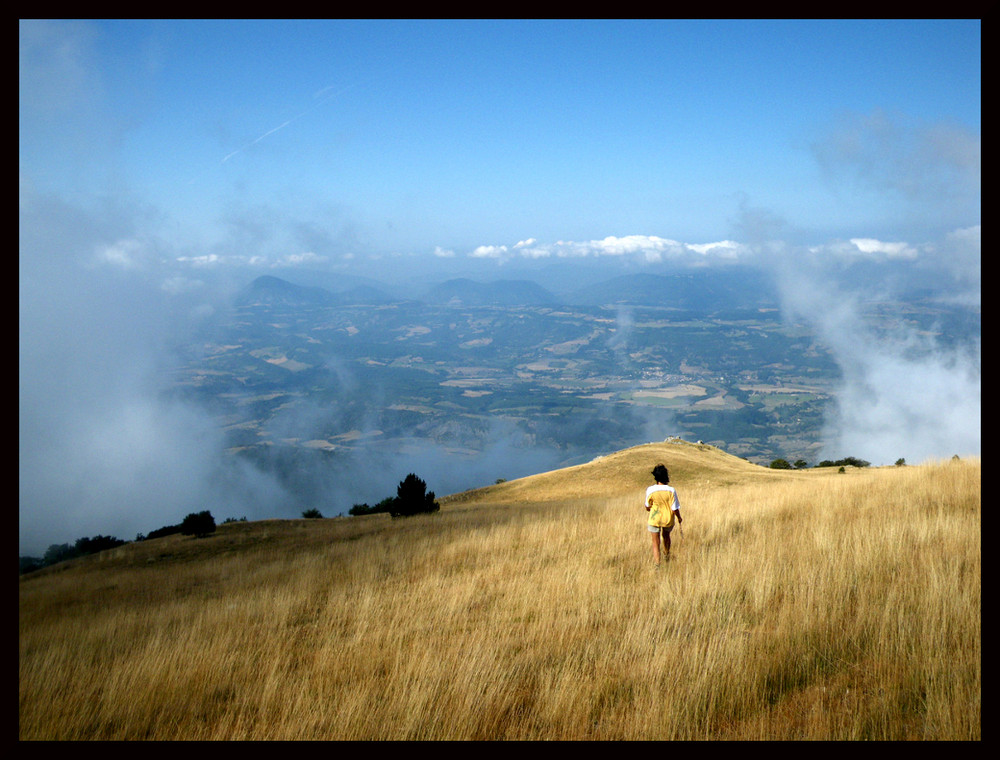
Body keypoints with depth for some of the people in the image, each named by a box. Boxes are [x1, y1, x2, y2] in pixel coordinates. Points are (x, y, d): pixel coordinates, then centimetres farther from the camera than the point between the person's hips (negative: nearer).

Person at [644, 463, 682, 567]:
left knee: (656, 543, 9)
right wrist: (679, 518, 5)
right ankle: (667, 555, 52)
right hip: (668, 519, 1)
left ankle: (657, 563, 4)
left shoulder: (650, 490, -16)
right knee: (666, 536, 30)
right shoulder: (671, 490, -20)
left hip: (654, 519, -1)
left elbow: (647, 507, -2)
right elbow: (675, 508, -15)